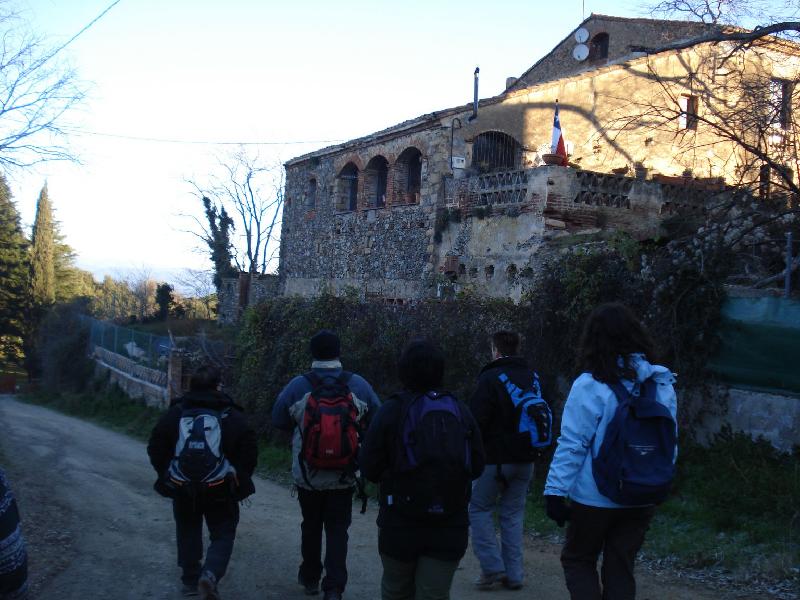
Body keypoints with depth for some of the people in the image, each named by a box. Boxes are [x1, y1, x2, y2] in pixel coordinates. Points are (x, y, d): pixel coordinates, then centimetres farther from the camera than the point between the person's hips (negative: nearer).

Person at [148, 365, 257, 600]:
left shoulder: (174, 413, 1)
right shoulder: (232, 416, -5)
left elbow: (155, 448, 4)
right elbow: (250, 451, -6)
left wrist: (165, 473, 17)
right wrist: (239, 478, 8)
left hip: (182, 489, 3)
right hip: (220, 492, -2)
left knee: (188, 534, 21)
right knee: (223, 535, 7)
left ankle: (190, 580, 25)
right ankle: (210, 574, -15)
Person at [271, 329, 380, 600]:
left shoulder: (297, 386, -10)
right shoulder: (358, 385, -7)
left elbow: (279, 421, 0)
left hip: (307, 475, 0)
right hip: (344, 477, 0)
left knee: (311, 526, 20)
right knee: (337, 530, 8)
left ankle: (310, 578, 33)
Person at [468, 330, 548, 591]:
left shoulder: (491, 377, -12)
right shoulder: (533, 378, 7)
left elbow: (477, 420, -15)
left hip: (495, 458, -6)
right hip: (525, 459, 6)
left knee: (480, 508, 7)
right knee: (513, 513, 12)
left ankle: (492, 566, -1)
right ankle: (513, 574, 12)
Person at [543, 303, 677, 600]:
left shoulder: (590, 386, -16)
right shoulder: (662, 383, 0)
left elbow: (572, 445, -16)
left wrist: (555, 491, -11)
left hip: (595, 498, -4)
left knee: (578, 561, 15)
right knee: (620, 570, 16)